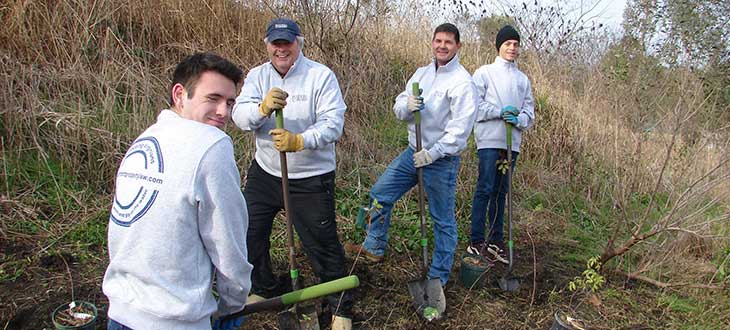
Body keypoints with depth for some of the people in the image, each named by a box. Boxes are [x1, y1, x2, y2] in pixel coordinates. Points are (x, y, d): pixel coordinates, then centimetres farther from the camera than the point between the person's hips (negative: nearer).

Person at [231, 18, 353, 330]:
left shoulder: (321, 76, -11)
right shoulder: (257, 76, 1)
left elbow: (333, 123, -20)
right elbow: (240, 115, -15)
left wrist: (299, 141, -37)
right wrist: (263, 108, -37)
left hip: (311, 178, -5)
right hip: (264, 172, 5)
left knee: (322, 244, 1)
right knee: (249, 234, 15)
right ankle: (265, 289, 41)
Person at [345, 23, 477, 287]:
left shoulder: (462, 82, -14)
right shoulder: (421, 73, 9)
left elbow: (460, 128, -20)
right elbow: (398, 108, 7)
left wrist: (432, 153, -23)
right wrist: (407, 105, -17)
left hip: (442, 160, -7)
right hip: (414, 152, 7)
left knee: (443, 220, 4)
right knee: (379, 194, 12)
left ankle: (439, 277, 18)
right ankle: (374, 248, 29)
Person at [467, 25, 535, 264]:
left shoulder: (523, 79, 18)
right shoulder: (484, 73, 4)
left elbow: (529, 112, 15)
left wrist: (518, 119, -7)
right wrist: (499, 112, -15)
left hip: (512, 142, 5)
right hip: (489, 139, -5)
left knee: (501, 191, 10)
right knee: (485, 189, -9)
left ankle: (496, 241, 17)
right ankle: (476, 242, -5)